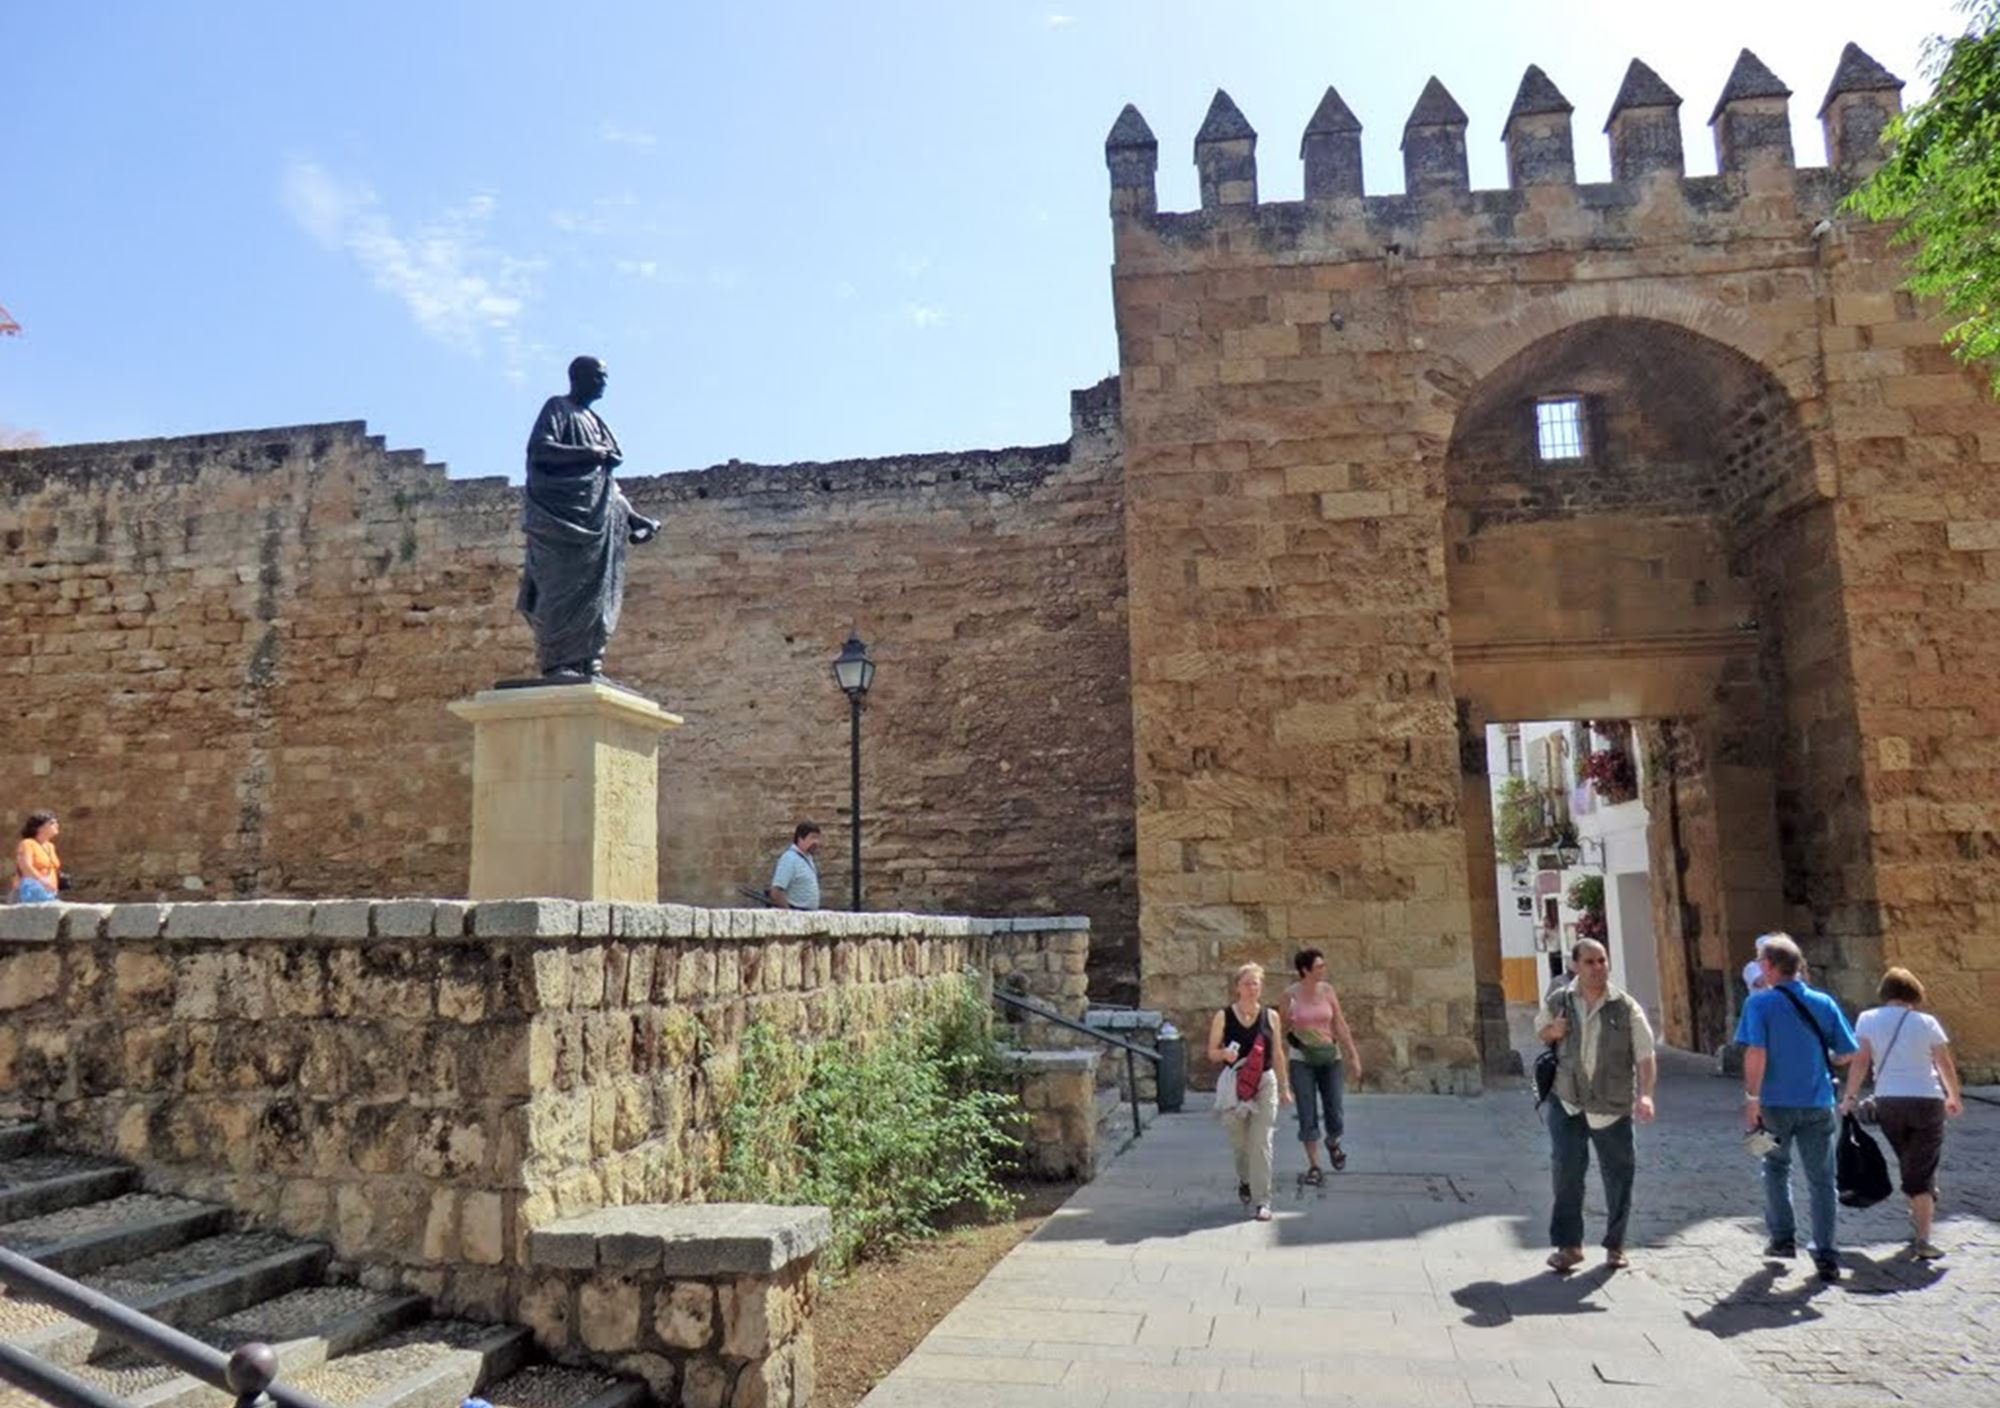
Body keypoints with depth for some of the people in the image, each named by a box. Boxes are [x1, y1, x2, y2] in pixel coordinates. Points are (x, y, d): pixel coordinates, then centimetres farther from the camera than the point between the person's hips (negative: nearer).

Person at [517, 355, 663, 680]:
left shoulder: (594, 421, 25)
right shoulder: (557, 408, 4)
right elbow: (538, 449, -12)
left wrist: (632, 518, 16)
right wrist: (589, 452, -12)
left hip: (596, 514, 8)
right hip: (562, 511, -7)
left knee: (596, 589, 1)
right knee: (562, 586, -12)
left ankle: (588, 663, 1)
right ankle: (554, 663, -13)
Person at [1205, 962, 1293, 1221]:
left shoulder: (1271, 1017, 2)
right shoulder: (1224, 1017, -2)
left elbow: (1278, 1054, 9)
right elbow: (1212, 1052, 3)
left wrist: (1284, 1088, 11)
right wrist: (1224, 1054, -20)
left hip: (1264, 1083, 0)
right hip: (1233, 1083, 0)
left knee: (1261, 1142, -7)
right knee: (1238, 1142, 12)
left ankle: (1262, 1200, -1)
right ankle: (1244, 1181, 41)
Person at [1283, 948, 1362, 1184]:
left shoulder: (1327, 990, 0)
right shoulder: (1291, 994, -6)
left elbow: (1340, 1025, 4)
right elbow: (1284, 1027, 3)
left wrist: (1353, 1056, 4)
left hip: (1330, 1056, 2)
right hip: (1302, 1058, -2)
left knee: (1335, 1113, 2)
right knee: (1308, 1116, -1)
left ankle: (1332, 1143, 36)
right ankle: (1314, 1167, 13)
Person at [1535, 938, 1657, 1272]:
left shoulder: (1626, 1008, -6)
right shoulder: (1557, 1002, 0)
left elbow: (1645, 1056, -11)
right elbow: (1540, 1028, 19)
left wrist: (1645, 1094, -26)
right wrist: (1552, 1032, -5)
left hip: (1612, 1108, 0)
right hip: (1567, 1103, 1)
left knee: (1619, 1176, 9)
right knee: (1566, 1171, -7)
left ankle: (1615, 1245, 27)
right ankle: (1568, 1244, 3)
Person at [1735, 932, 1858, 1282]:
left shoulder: (1760, 1003, -10)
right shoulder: (1824, 1003, 0)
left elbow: (1756, 1053, -18)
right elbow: (1848, 1053, 3)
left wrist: (1752, 1099, -13)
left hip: (1776, 1102, -2)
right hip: (1817, 1103, 2)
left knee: (1777, 1168, 21)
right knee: (1821, 1180, 9)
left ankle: (1783, 1239, 22)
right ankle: (1826, 1257, 8)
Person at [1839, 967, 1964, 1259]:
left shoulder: (1868, 1019, 0)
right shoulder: (1927, 1022, -2)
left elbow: (1860, 1060, -6)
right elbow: (1946, 1065, 4)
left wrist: (1850, 1097, -2)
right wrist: (1954, 1098, 20)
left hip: (1887, 1102, 1)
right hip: (1927, 1101, -1)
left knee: (1908, 1164, 23)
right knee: (1923, 1169, 2)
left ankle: (1918, 1218, 33)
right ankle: (1922, 1238, -6)